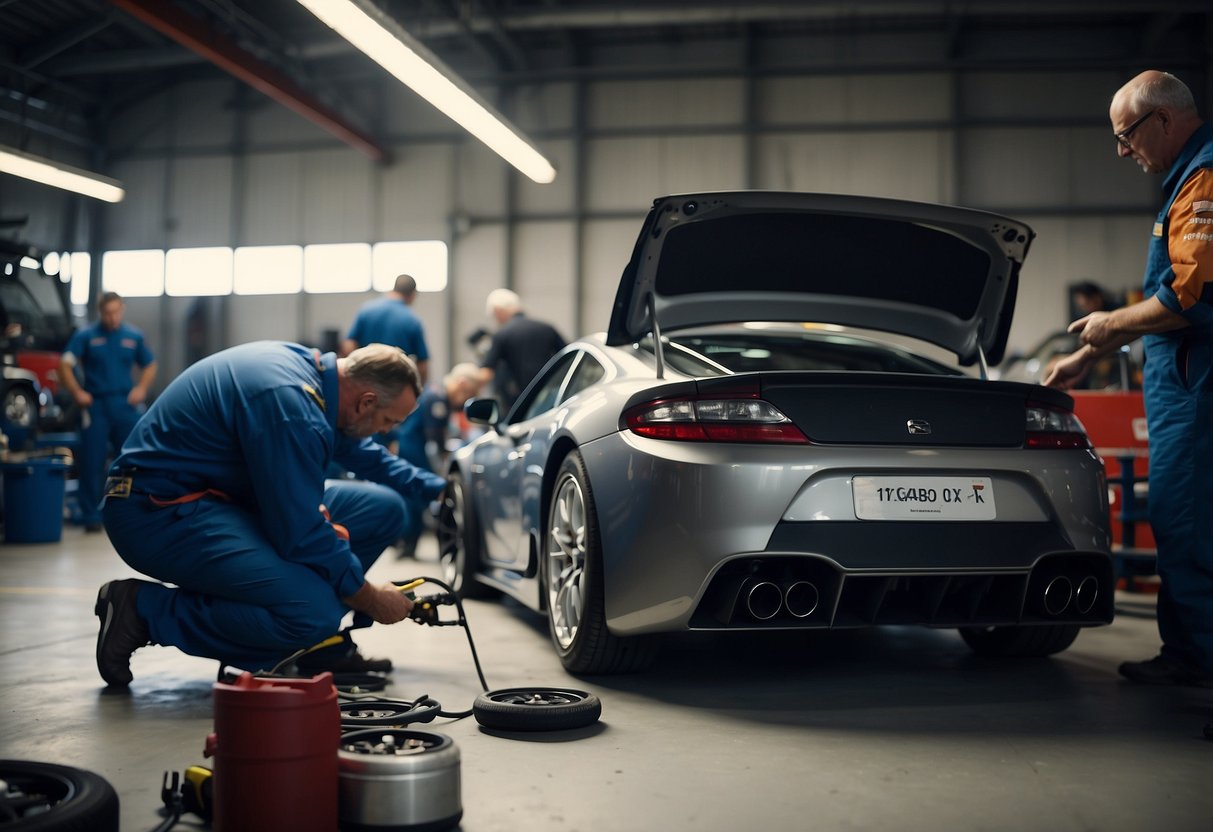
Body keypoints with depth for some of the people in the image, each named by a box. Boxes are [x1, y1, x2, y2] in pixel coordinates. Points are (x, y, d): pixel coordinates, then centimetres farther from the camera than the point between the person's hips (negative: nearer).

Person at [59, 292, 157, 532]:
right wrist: (76, 392, -10)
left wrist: (141, 388, 3)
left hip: (126, 404, 2)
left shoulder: (134, 336, 9)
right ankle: (91, 516, 8)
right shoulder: (86, 336, 1)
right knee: (91, 462, -1)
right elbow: (65, 364, -2)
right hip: (96, 405, -2)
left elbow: (149, 365, 18)